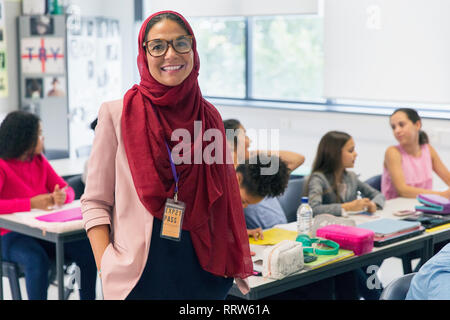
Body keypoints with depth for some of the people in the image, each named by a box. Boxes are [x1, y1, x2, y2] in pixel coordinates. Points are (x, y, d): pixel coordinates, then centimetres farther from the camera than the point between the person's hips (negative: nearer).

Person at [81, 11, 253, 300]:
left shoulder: (210, 117, 4)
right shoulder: (117, 114, -5)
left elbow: (221, 201, 11)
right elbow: (95, 202, -5)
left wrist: (233, 265, 4)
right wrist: (106, 270, -14)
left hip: (203, 271, 3)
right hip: (139, 275, -3)